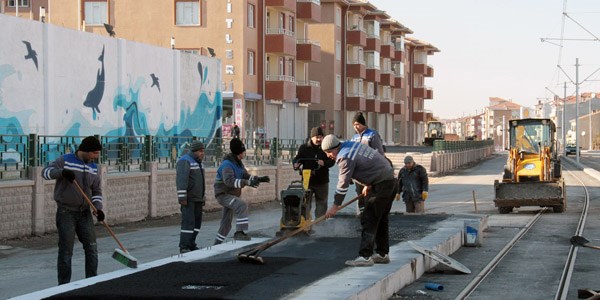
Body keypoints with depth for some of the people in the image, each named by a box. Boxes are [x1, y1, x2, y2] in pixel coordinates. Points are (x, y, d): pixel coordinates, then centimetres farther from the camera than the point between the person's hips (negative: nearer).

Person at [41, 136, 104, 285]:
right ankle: (64, 285, 5)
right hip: (66, 213, -5)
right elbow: (46, 172, -15)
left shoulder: (93, 167, 9)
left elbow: (96, 191, 12)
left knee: (92, 248, 3)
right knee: (66, 251, -2)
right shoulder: (65, 160, -6)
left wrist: (98, 208, -5)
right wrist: (62, 172, -33)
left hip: (85, 213, 5)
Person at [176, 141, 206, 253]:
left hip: (197, 198, 9)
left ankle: (191, 245, 12)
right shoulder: (185, 161, -14)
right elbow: (181, 180, -22)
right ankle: (184, 247, -12)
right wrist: (182, 198, -28)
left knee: (197, 222, 6)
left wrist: (203, 197, 20)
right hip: (188, 198, -9)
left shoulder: (198, 162, 15)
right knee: (188, 221, -13)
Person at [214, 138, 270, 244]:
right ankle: (239, 233, -34)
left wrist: (259, 179, -1)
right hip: (223, 195, -10)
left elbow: (246, 176, 15)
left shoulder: (238, 163, 8)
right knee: (242, 205, -31)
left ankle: (217, 244, 29)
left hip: (232, 195, 10)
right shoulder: (227, 164, -22)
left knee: (226, 223, 17)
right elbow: (229, 181, -36)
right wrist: (247, 182, -43)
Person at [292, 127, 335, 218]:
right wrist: (296, 163, -20)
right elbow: (297, 158, 3)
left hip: (322, 181, 1)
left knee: (322, 202, 9)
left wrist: (324, 163, -21)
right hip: (307, 180, -1)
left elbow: (332, 161, 0)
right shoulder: (304, 148, 0)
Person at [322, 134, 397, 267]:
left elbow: (343, 183, -14)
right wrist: (368, 184, 23)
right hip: (391, 181, 10)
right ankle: (383, 254, 23)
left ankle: (365, 256, -13)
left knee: (368, 220, -10)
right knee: (381, 219, 16)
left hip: (380, 186, -10)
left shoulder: (345, 158, -16)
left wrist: (335, 206, -7)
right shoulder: (353, 145, 13)